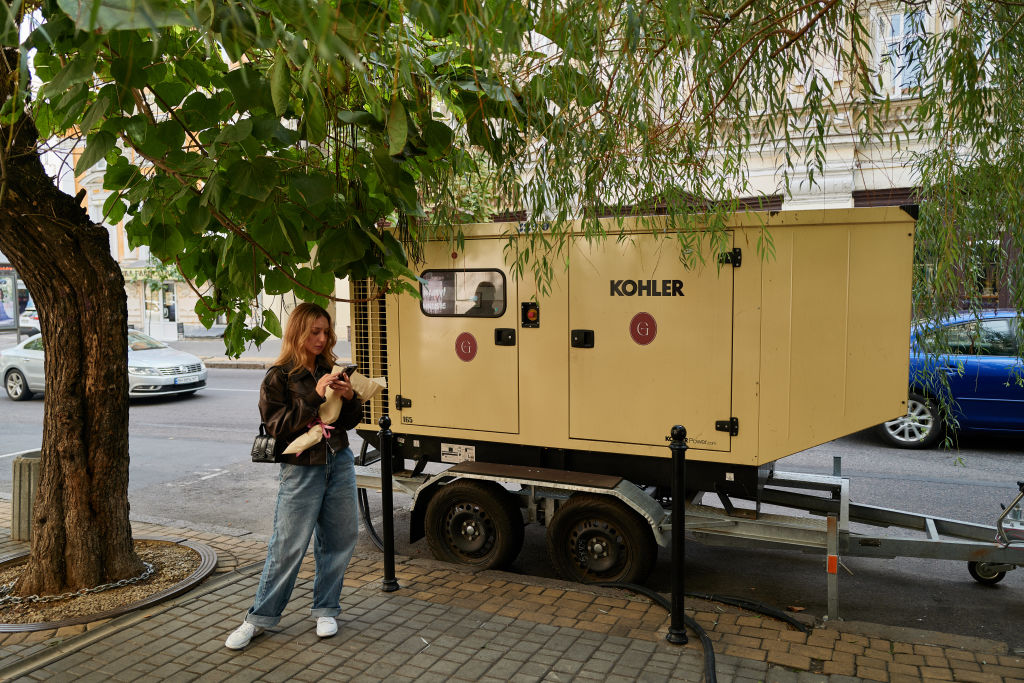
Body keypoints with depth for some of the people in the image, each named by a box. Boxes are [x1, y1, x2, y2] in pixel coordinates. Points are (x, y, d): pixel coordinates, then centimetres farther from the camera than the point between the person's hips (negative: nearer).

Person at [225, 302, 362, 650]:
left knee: (339, 539, 9)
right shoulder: (279, 377, -5)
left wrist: (350, 397, -9)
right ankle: (260, 618, 16)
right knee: (288, 546, -1)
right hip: (301, 469, -5)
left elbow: (351, 421, 12)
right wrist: (315, 396, -21)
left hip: (339, 464, 5)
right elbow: (278, 425, -14)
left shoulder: (331, 370, 8)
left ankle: (325, 610, 25)